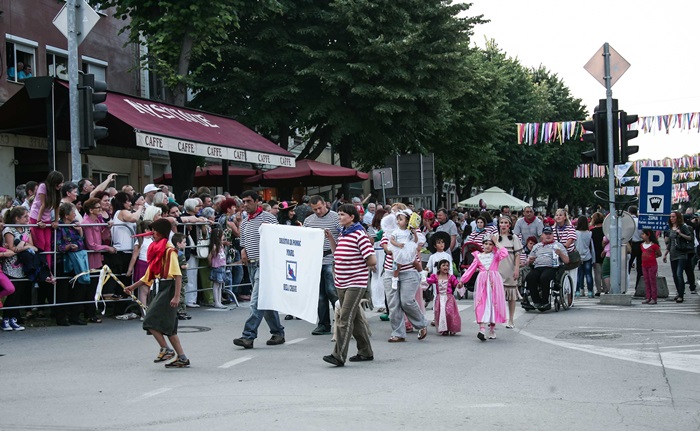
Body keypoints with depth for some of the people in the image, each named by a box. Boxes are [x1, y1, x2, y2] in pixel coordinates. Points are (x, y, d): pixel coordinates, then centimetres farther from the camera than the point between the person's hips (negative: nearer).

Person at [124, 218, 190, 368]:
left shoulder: (169, 250, -12)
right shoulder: (156, 249, 15)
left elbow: (178, 275, -19)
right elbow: (149, 275, 22)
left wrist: (176, 296, -25)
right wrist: (133, 287, 20)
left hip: (167, 289, -9)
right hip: (158, 289, 9)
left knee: (151, 321, -12)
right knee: (168, 326, 8)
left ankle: (165, 349, -1)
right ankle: (182, 357, 10)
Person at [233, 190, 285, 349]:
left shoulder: (268, 218, -5)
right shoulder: (244, 223, 16)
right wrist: (243, 251, 3)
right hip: (251, 265, 8)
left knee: (256, 301, -13)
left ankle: (248, 336, -16)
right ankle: (278, 333, 21)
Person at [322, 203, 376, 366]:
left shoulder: (359, 235, -13)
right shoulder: (342, 234, 13)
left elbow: (372, 260, -17)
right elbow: (337, 255, 23)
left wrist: (359, 266, -1)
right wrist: (330, 239, 12)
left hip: (356, 283, -9)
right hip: (342, 283, 9)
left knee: (345, 319, -12)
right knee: (355, 318, 15)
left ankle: (339, 356, -14)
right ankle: (365, 352, 25)